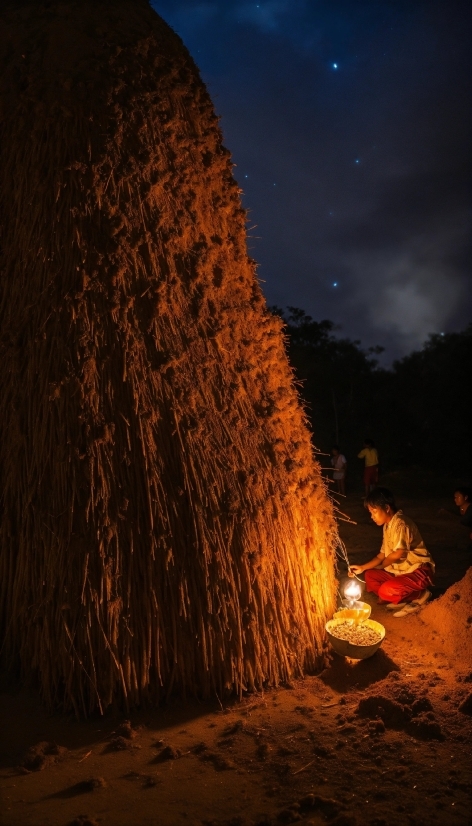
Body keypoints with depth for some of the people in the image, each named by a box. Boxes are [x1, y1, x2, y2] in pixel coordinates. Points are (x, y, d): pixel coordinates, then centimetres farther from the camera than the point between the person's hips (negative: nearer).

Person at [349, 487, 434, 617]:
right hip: (401, 570, 10)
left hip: (418, 571, -10)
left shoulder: (400, 523, -20)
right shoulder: (387, 526, 10)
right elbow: (382, 555, 13)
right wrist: (362, 568, 0)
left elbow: (399, 553, -29)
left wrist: (381, 565, -9)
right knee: (370, 576, 2)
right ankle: (404, 600, 2)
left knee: (386, 591, -29)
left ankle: (420, 595, -3)